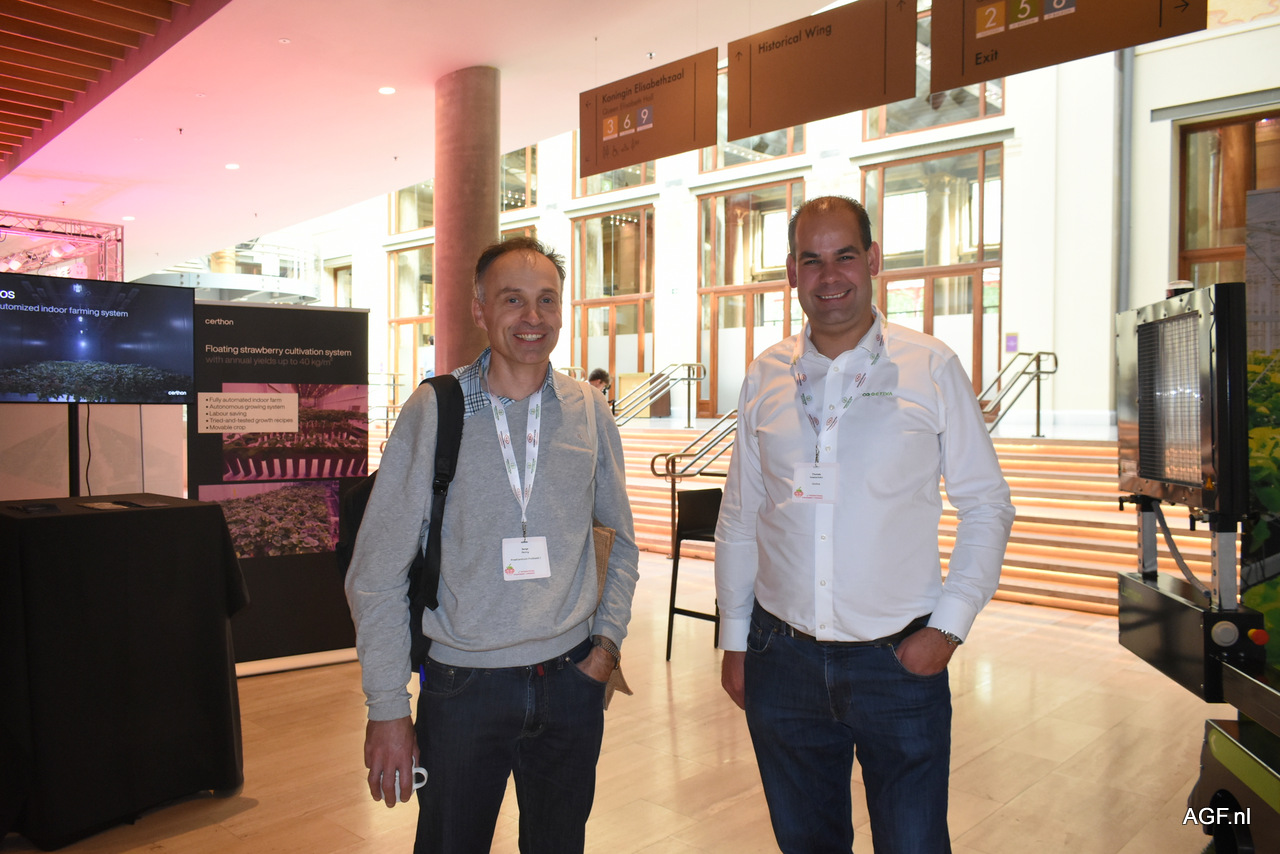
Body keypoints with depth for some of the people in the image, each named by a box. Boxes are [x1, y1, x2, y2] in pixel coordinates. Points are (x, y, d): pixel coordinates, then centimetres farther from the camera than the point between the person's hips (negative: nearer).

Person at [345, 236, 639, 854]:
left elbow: (621, 541, 12)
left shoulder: (588, 413, 0)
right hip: (463, 684, -2)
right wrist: (386, 709, -6)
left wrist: (608, 639, 3)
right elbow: (377, 575, -5)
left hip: (570, 682, 3)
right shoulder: (433, 413, -8)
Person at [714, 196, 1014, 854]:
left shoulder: (931, 368, -3)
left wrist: (949, 626, -6)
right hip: (782, 658, 3)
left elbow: (986, 506, 1)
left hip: (899, 659, -2)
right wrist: (734, 638, 9)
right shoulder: (765, 378, 4)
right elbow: (739, 516, 9)